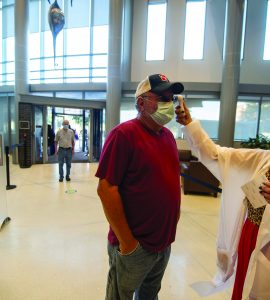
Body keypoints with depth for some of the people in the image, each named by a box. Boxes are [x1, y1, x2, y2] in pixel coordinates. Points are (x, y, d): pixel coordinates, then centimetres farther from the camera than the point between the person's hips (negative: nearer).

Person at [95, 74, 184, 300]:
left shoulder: (168, 135, 5)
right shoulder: (124, 134, -18)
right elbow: (106, 188, -22)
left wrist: (175, 211, 7)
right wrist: (126, 241, -18)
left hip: (165, 242, 7)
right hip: (135, 245, -7)